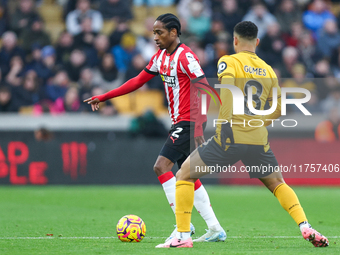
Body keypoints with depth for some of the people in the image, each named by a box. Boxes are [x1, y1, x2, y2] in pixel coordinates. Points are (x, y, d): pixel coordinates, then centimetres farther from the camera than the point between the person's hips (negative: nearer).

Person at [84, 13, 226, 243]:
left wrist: (199, 127, -26)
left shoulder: (185, 56, -15)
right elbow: (138, 81, 19)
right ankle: (215, 229, 11)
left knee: (161, 166, -16)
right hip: (179, 123, 9)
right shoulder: (161, 57, 11)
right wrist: (103, 97, 17)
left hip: (189, 122, -9)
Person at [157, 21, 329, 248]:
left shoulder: (228, 62, 1)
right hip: (259, 140, 4)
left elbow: (228, 88, -19)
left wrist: (224, 126, -19)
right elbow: (279, 109, 18)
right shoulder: (268, 70, 16)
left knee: (184, 176, 11)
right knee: (278, 184, 25)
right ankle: (306, 228, 4)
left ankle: (183, 236, 2)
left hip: (231, 136, -4)